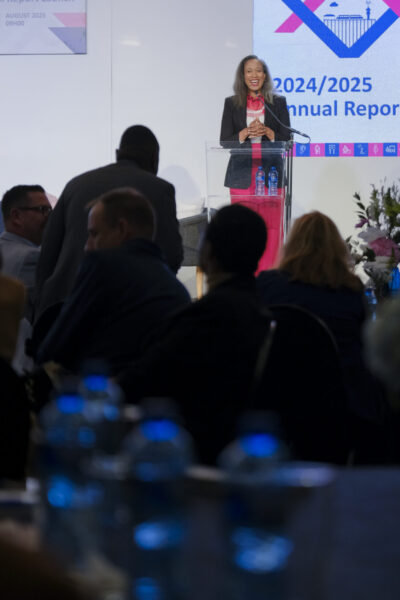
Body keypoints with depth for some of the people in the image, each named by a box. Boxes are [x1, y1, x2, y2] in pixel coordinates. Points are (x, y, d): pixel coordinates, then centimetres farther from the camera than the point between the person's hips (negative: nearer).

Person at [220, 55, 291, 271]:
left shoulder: (278, 102, 8)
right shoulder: (232, 103, 8)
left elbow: (287, 139, 4)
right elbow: (224, 141, 3)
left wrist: (266, 132, -14)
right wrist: (246, 132, -14)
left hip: (271, 175, 0)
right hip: (242, 177, 0)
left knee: (271, 229, -4)